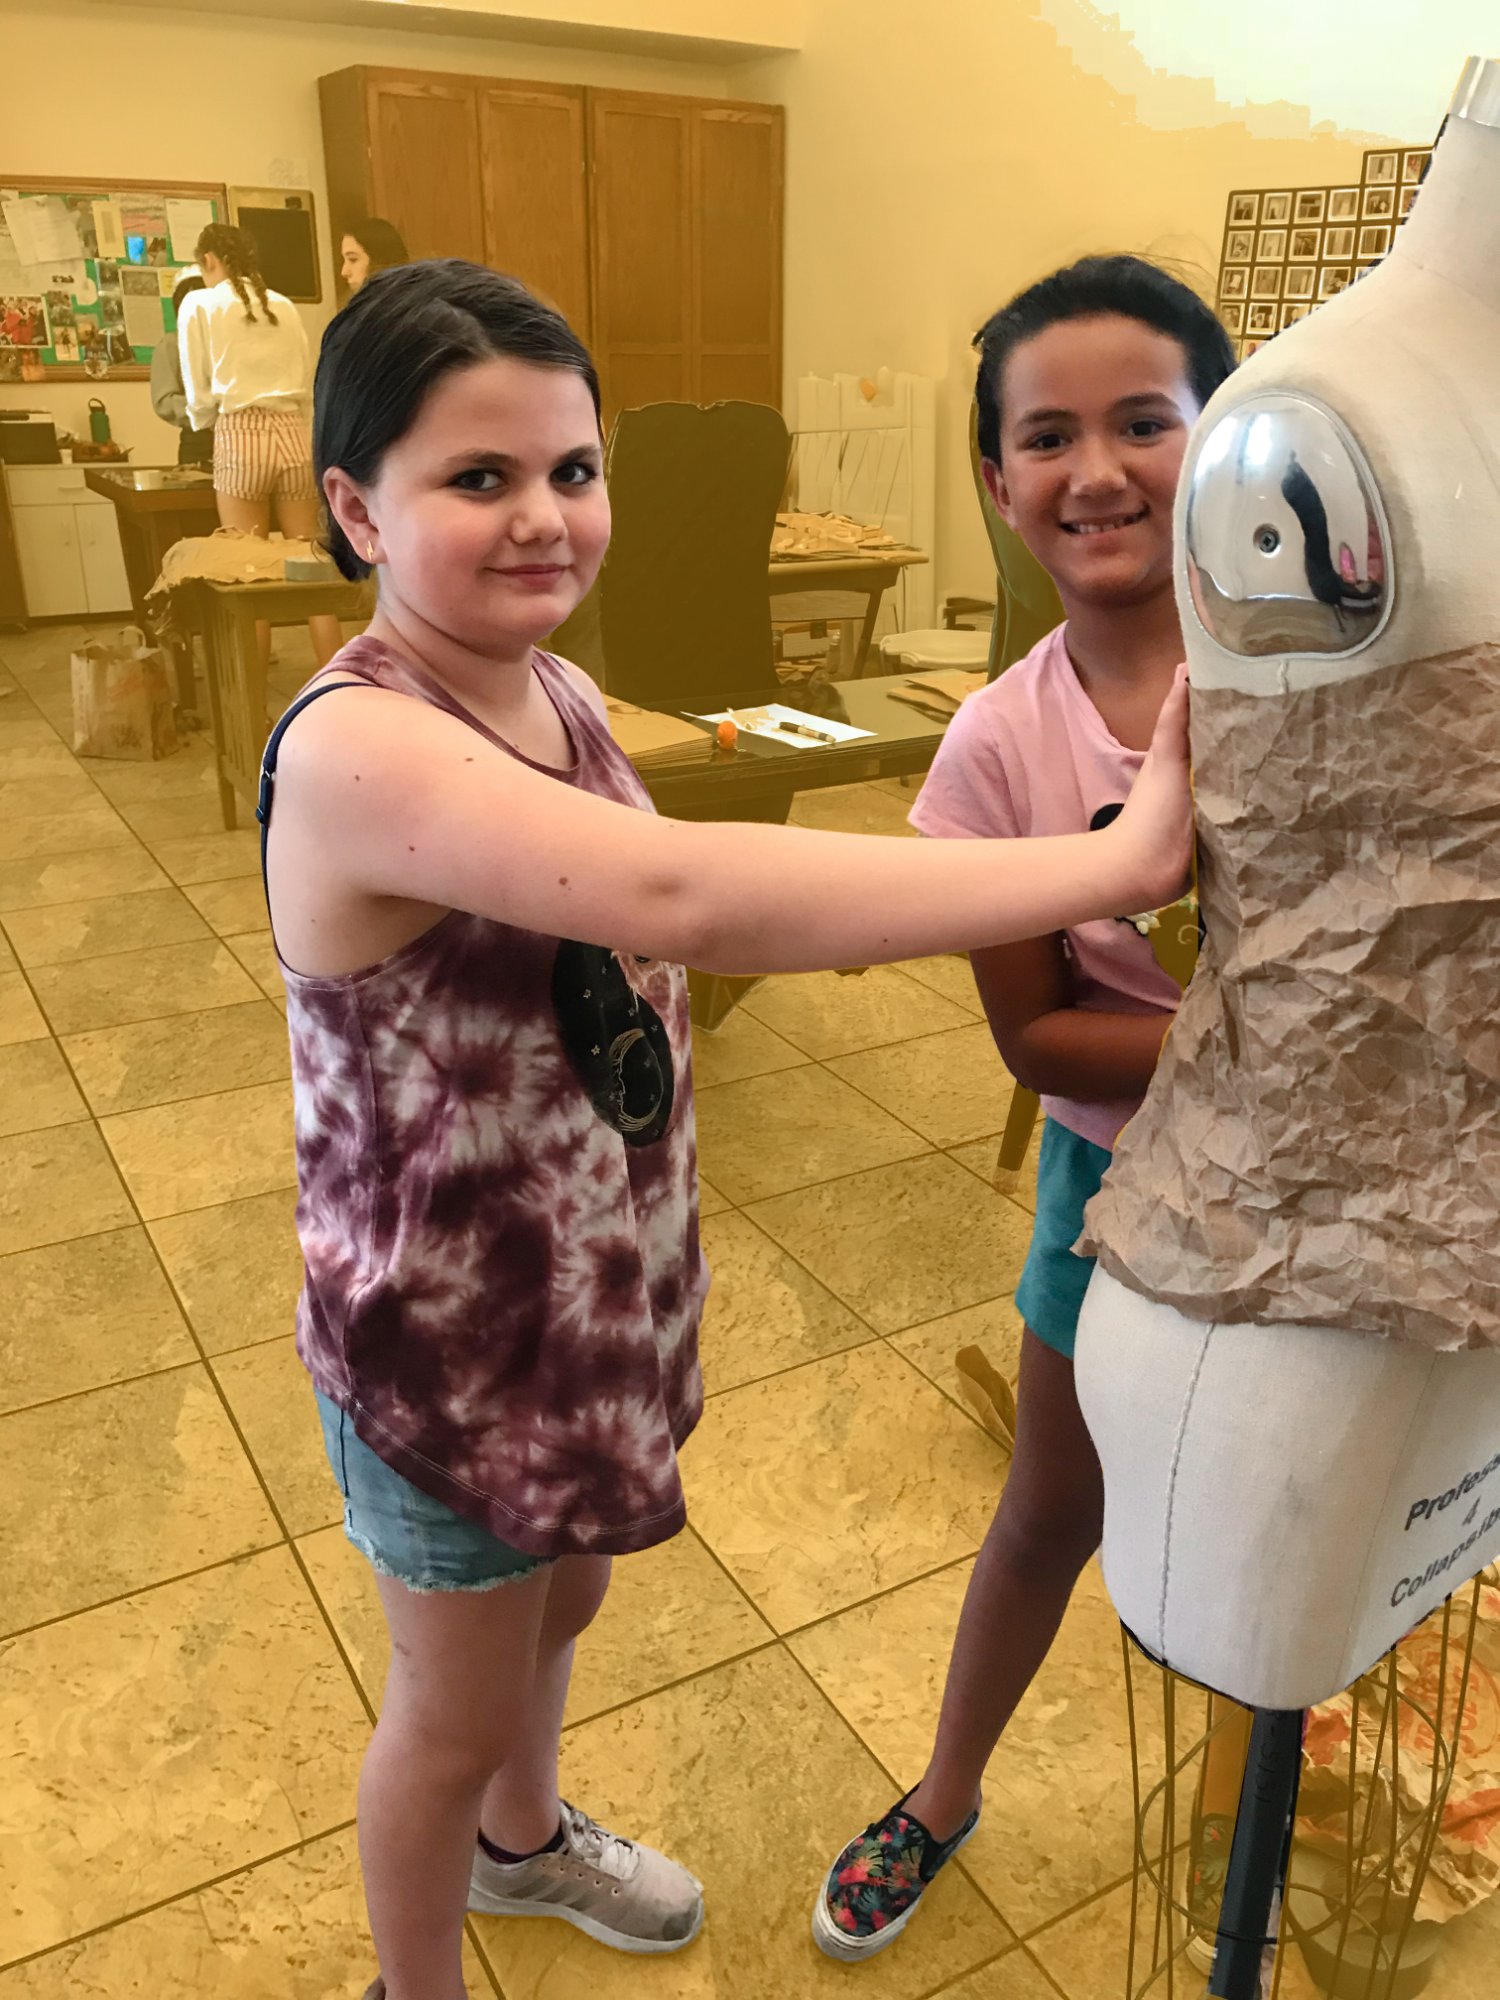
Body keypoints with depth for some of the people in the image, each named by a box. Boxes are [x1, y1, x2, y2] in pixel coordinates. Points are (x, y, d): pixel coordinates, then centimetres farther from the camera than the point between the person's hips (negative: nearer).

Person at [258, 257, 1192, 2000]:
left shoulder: (559, 693, -3)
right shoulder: (355, 747, -30)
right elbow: (675, 892, -47)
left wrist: (668, 978, -6)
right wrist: (1114, 862, -45)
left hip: (597, 1282, 8)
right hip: (450, 1332, -7)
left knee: (563, 1598, 31)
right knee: (458, 1707, 18)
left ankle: (523, 1842, 63)